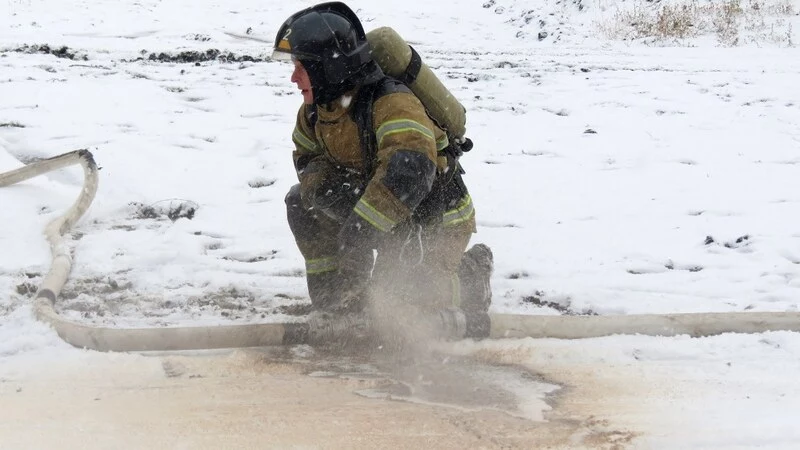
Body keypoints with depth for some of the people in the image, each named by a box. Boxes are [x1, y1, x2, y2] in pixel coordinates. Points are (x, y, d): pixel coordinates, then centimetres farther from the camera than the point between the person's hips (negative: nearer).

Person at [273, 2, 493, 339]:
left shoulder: (391, 104, -35)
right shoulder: (316, 107, -8)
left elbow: (408, 174, -48)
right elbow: (307, 159, 4)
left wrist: (359, 235, -53)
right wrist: (327, 185, -22)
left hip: (434, 219, -7)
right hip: (390, 210, 8)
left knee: (404, 296, -17)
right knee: (301, 201, -6)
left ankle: (468, 276, 14)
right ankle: (333, 307, 2)